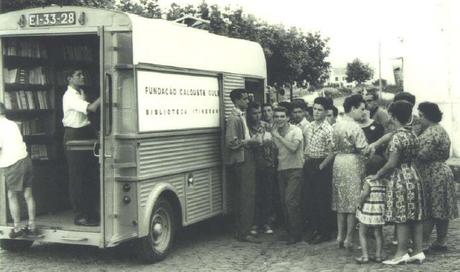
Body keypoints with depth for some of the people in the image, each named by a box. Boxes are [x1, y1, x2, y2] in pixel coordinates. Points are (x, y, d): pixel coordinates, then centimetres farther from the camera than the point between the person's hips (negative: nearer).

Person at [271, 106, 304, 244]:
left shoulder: (295, 131, -7)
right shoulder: (276, 133, 12)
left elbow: (293, 147, -23)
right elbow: (276, 151, 14)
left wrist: (278, 136, -20)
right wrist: (273, 136, 5)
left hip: (294, 170, -6)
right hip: (281, 170, 7)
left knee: (290, 201, -14)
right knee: (284, 202, 6)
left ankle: (295, 234, -5)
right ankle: (290, 231, 16)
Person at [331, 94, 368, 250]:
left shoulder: (337, 126, 9)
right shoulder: (355, 127, -15)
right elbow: (363, 149, -16)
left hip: (338, 162, 8)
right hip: (353, 163, -8)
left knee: (341, 201, 13)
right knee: (353, 202, -2)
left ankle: (340, 236, 18)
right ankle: (348, 239, 1)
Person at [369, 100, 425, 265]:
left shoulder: (397, 137, -17)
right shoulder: (413, 135, 9)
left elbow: (392, 163, -19)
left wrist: (378, 175, -5)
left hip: (400, 180, -9)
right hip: (414, 177, 9)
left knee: (402, 218, -2)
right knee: (415, 217, 10)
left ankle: (402, 253, 4)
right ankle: (418, 251, 14)